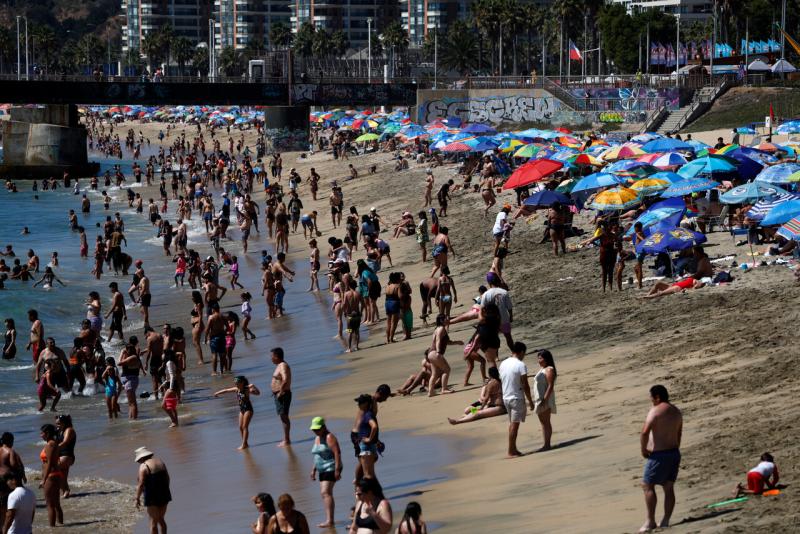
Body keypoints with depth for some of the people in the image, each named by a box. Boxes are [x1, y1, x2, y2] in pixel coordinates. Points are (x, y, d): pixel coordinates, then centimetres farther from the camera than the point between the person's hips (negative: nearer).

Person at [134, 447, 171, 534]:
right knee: (161, 519, 18)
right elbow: (167, 478, 14)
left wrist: (137, 498, -10)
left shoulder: (143, 466, -12)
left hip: (152, 496, -7)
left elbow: (141, 484, -17)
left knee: (153, 522, 1)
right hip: (164, 494, 7)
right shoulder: (160, 462, 9)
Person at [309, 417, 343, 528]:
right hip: (322, 470, 10)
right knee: (326, 494, 9)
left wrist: (337, 469, -24)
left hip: (331, 468, -10)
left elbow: (337, 453, -18)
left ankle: (329, 521, -27)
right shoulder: (317, 439, 17)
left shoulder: (329, 437, -11)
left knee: (326, 493, -20)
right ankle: (330, 520, 14)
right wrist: (313, 470, 20)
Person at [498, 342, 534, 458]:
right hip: (517, 398, -7)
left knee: (512, 423, 16)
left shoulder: (503, 364, 6)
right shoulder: (520, 365, -16)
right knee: (515, 424, -2)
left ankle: (513, 449, 21)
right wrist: (530, 401, -8)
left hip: (506, 397, 7)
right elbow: (525, 385, -15)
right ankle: (511, 451, -1)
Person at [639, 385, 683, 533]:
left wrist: (643, 449, -10)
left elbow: (644, 432, -24)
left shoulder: (655, 411, -15)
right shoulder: (676, 412, 11)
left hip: (659, 454, -8)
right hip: (674, 453, 8)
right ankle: (665, 522, 12)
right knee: (669, 487, 10)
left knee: (648, 485, 0)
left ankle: (650, 521, -2)